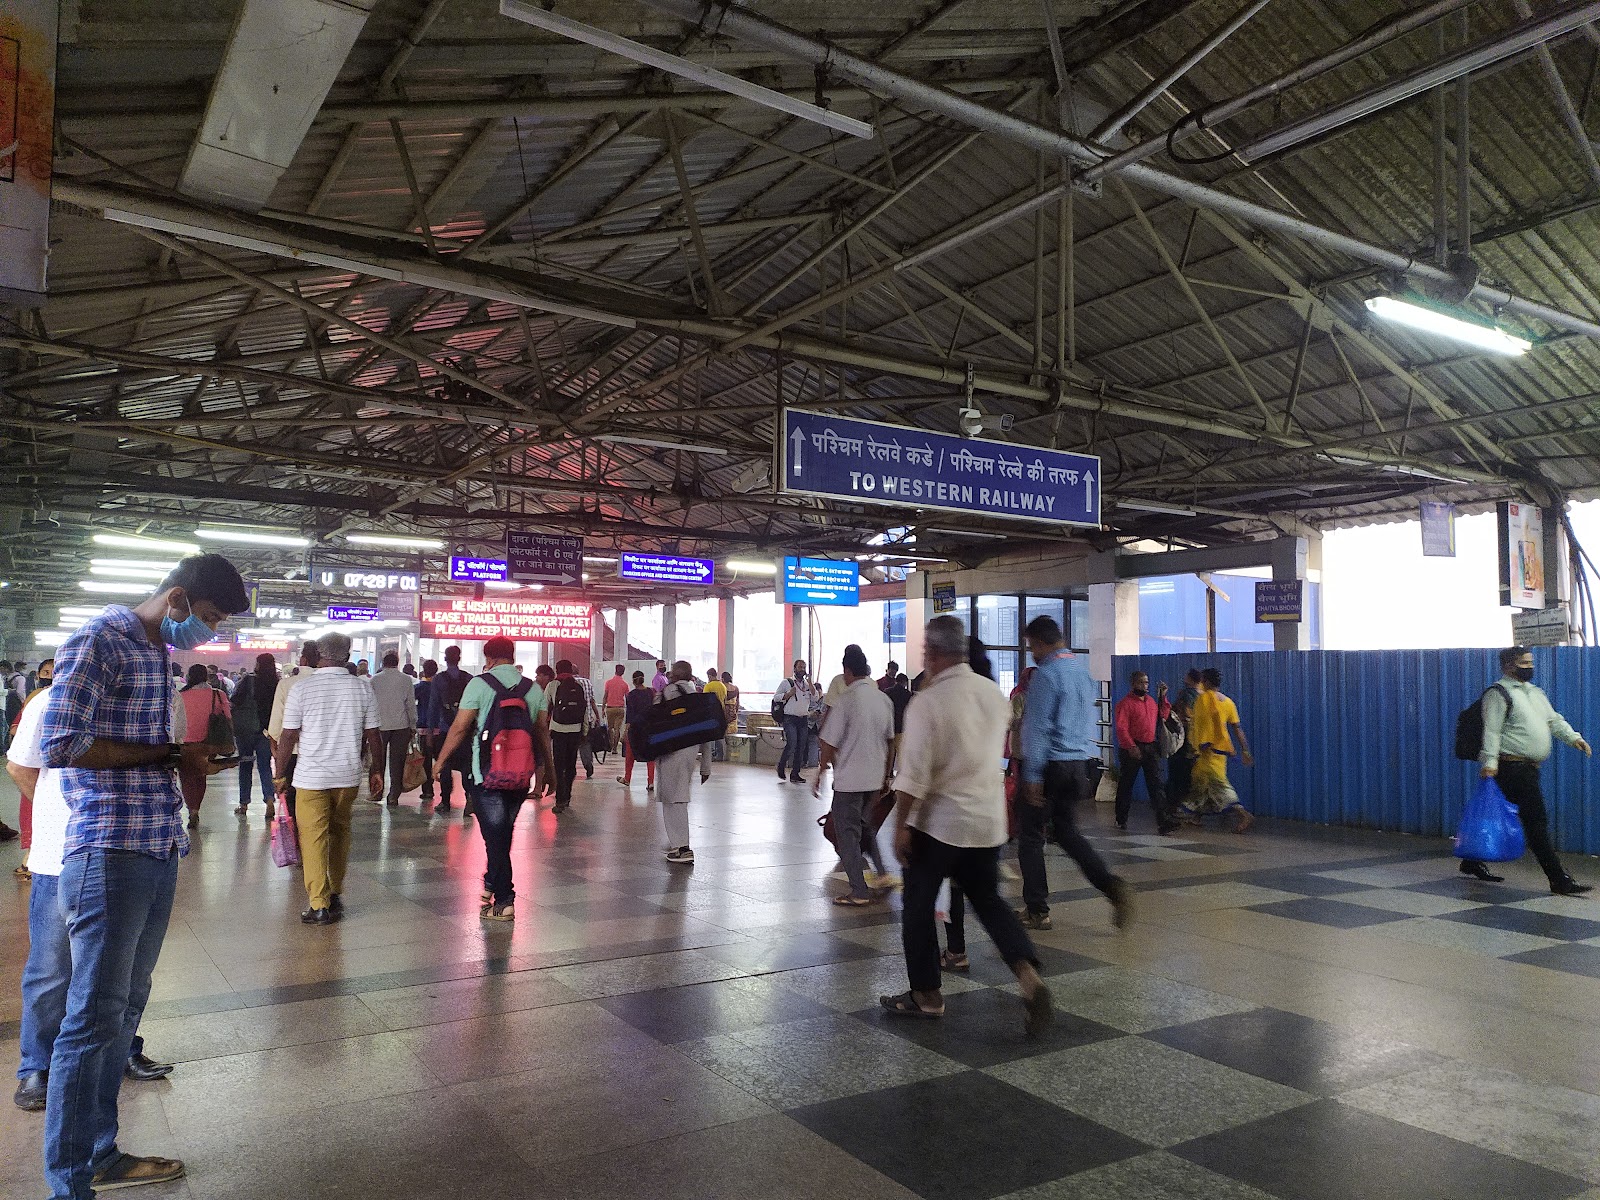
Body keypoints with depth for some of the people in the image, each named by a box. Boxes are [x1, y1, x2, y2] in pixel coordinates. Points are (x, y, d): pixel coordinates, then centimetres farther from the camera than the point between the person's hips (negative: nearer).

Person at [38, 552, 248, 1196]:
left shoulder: (158, 651, 18)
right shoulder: (98, 641, -10)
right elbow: (58, 745, -19)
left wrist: (193, 757, 8)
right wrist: (167, 754, -15)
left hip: (158, 852, 9)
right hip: (109, 853, -9)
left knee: (125, 1007, 16)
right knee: (94, 1017, -1)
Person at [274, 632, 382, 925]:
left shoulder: (302, 690, -6)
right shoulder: (363, 688, -1)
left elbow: (288, 738, -4)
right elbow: (373, 736, 2)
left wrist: (280, 774, 8)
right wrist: (377, 771, 13)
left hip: (311, 777, -3)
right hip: (349, 775, 3)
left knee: (313, 837, 2)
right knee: (340, 831, 18)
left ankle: (319, 904, 1)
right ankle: (336, 893, 26)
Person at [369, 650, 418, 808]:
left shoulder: (375, 679, -1)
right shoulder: (406, 679, -2)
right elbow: (411, 704, 0)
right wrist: (413, 726, 8)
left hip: (380, 725, 0)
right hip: (401, 726, 0)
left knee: (378, 761, 12)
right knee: (397, 762, 3)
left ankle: (376, 793, 13)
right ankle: (393, 797, 2)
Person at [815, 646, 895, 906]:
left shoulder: (845, 701, -15)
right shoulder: (884, 700, 3)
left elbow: (829, 744, -12)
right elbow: (890, 740, 10)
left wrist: (819, 775, 1)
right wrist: (886, 776, 19)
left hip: (849, 779, -6)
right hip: (874, 777, 6)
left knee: (847, 834, 5)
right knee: (865, 827, 24)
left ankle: (859, 893, 8)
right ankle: (882, 876, 14)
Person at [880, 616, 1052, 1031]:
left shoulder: (926, 703, -17)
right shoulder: (994, 694, 2)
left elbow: (913, 773, -18)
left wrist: (901, 826, -10)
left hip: (939, 821, -6)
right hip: (989, 819, 6)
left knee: (918, 907, 12)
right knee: (988, 900, 17)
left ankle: (926, 995, 20)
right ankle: (1029, 977, -1)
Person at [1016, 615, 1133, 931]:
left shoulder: (1046, 674, -15)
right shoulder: (1082, 671, 11)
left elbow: (1038, 727, -19)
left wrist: (1032, 776, -18)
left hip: (1051, 764, -8)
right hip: (1080, 763, 8)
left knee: (1030, 836, 5)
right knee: (1068, 832, 18)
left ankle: (1036, 911, 10)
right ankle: (1112, 887, 1)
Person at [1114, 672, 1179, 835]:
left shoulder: (1152, 700, 15)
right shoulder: (1125, 703, -8)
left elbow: (1162, 717, 24)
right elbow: (1121, 728, -16)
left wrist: (1163, 697, 17)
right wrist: (1131, 747, -24)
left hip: (1151, 748, 5)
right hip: (1133, 749, -5)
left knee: (1156, 784, -3)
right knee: (1126, 785, 7)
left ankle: (1163, 821, -8)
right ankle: (1121, 820, 21)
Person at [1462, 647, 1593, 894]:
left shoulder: (1535, 692, 20)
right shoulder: (1498, 693, -9)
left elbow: (1554, 720, 23)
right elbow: (1491, 730, -16)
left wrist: (1573, 738, 6)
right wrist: (1489, 762, -23)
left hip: (1529, 768, 9)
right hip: (1513, 767, -9)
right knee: (1536, 821, -9)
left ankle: (1472, 862, 25)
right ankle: (1559, 880, -8)